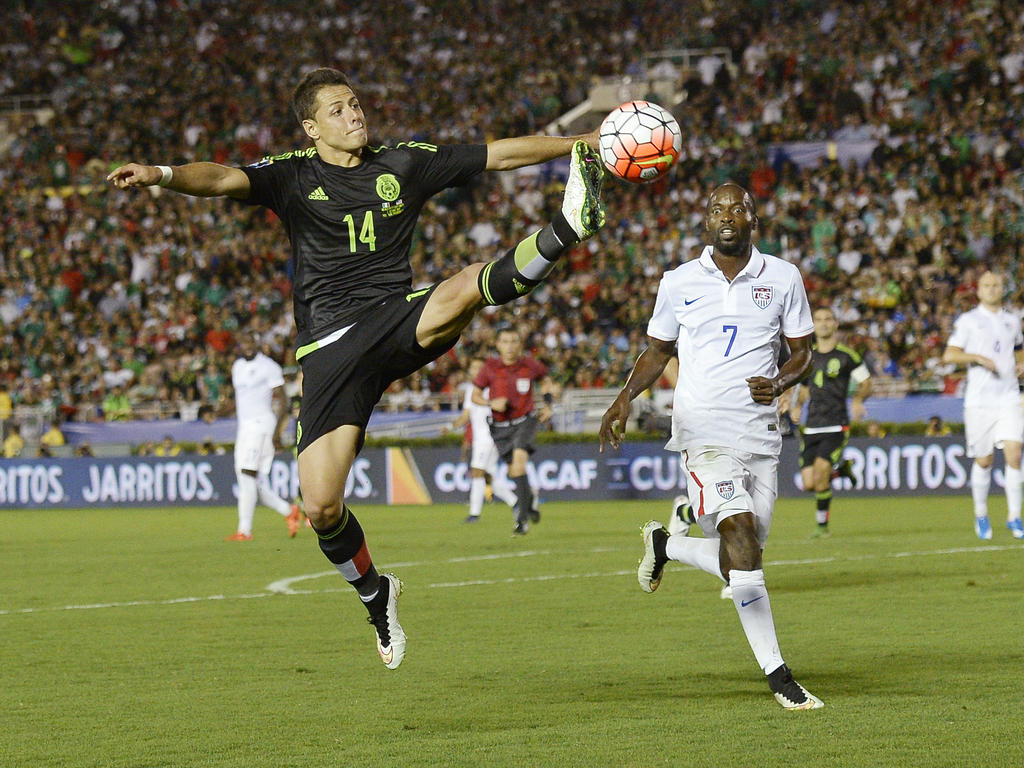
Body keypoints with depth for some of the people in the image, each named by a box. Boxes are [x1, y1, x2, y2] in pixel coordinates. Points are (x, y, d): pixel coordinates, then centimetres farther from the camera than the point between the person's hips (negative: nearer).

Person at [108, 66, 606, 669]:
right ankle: (375, 593, 17)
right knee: (322, 507, -8)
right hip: (331, 345, -1)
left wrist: (584, 143, 13)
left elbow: (502, 155, 17)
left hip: (402, 321, 1)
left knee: (469, 287, -36)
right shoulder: (294, 176, 6)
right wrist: (160, 175, -33)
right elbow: (224, 179, -12)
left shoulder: (404, 165, 13)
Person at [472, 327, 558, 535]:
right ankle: (529, 496, 40)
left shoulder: (530, 365, -7)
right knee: (514, 473, 5)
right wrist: (491, 403, -19)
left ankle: (522, 518, -23)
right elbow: (475, 395, 1)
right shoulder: (490, 368, -9)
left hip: (525, 421, -2)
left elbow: (545, 380, 14)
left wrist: (548, 404, 1)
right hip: (500, 426, 2)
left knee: (519, 458, -25)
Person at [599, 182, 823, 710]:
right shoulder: (679, 283, 6)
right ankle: (778, 675, -19)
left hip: (761, 433, 3)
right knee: (740, 533, -22)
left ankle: (665, 546, 36)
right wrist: (626, 396, 0)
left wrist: (779, 383, -10)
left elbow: (802, 351, 12)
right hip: (704, 429, -3)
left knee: (740, 560, 3)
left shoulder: (783, 279, 6)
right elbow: (657, 351, 17)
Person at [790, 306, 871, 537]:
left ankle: (822, 524, 1)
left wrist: (858, 400, -13)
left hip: (836, 426, -5)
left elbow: (865, 382, 6)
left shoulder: (846, 355, -3)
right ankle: (840, 469, 29)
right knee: (808, 484, -3)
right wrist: (797, 406, 7)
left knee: (820, 476, -19)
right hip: (811, 428, 5)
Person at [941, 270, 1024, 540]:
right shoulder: (968, 321, 2)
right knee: (983, 461, 3)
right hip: (979, 400, -2)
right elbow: (949, 355, -4)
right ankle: (981, 515, 21)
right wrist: (978, 357, -18)